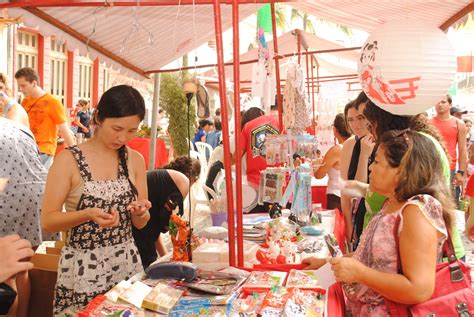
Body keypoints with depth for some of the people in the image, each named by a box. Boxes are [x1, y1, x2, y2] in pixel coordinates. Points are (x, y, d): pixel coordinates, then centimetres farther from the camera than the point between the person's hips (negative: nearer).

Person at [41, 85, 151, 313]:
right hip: (83, 268, -3)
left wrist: (140, 212, -16)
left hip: (127, 263, 4)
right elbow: (47, 221, -10)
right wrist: (88, 214, -25)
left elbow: (140, 223, 6)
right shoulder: (69, 160, -10)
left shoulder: (135, 160, 1)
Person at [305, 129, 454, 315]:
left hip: (385, 312, -7)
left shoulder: (417, 210, -22)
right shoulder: (393, 203, 6)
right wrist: (328, 262, 13)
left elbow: (420, 290, -27)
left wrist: (358, 272, -21)